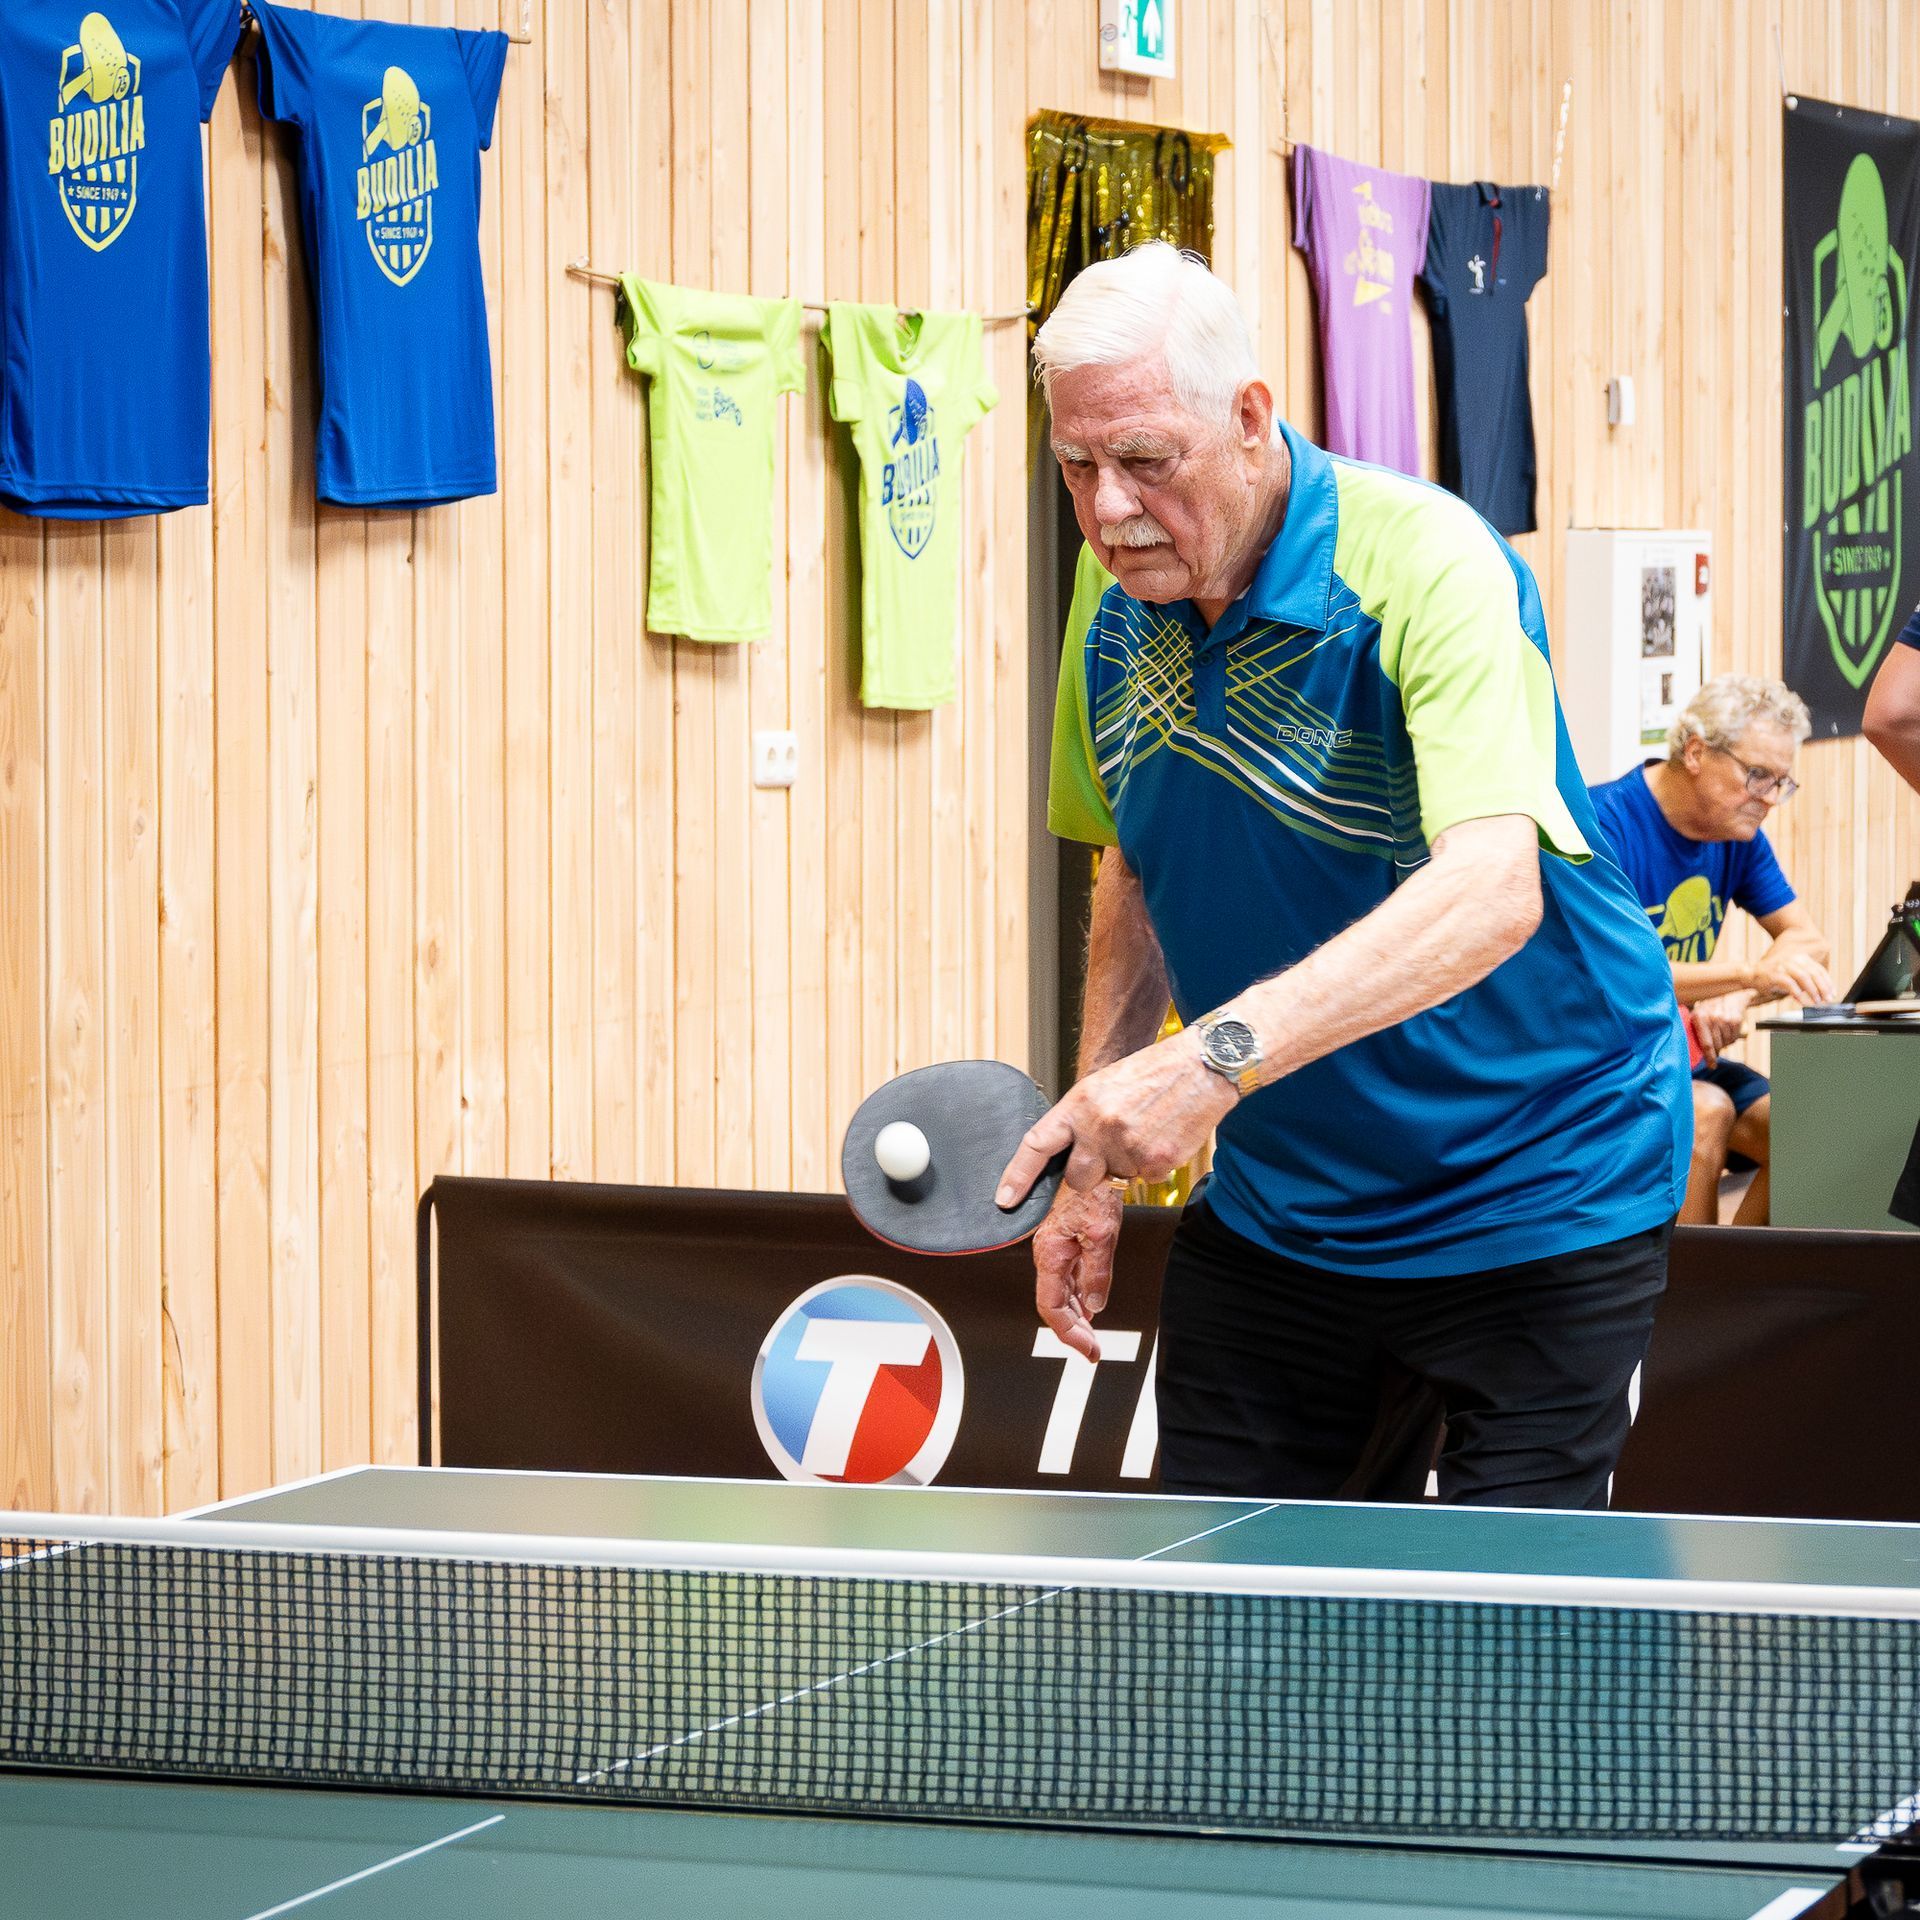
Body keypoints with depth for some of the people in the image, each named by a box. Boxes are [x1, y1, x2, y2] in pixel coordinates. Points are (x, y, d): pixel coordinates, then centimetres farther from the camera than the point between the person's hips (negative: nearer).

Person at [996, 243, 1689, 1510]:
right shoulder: (1117, 596, -1)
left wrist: (1218, 1058, -50)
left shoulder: (1422, 563, -24)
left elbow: (1492, 891, -39)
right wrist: (1092, 1161, 7)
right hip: (1274, 1208, 6)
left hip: (1534, 1202, -6)